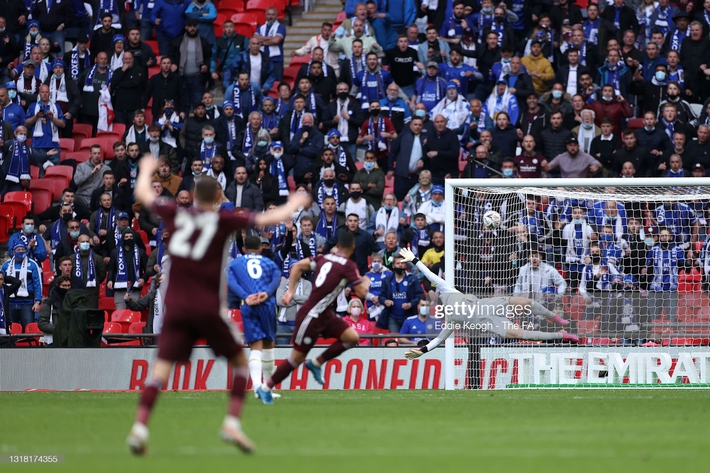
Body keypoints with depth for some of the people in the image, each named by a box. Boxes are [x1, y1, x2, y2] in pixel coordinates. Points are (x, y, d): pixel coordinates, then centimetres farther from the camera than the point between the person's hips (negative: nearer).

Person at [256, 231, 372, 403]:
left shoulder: (325, 258, 7)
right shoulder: (348, 266, -15)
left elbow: (297, 266, 8)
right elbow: (361, 293, -13)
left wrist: (290, 291, 10)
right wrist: (366, 282, 9)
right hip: (311, 316, -8)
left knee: (352, 337, 4)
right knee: (298, 357, 0)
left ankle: (316, 363, 11)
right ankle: (265, 388, 11)